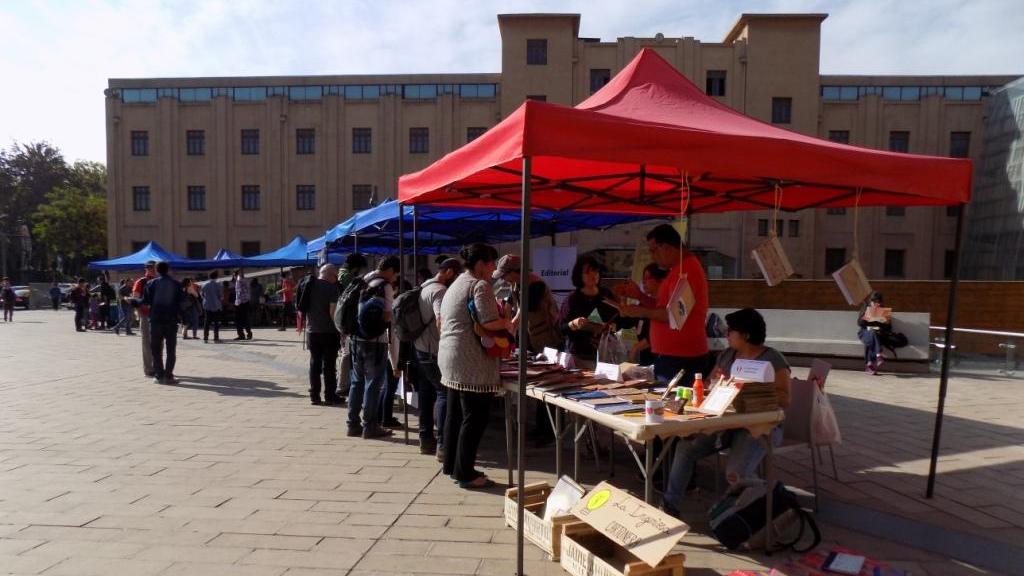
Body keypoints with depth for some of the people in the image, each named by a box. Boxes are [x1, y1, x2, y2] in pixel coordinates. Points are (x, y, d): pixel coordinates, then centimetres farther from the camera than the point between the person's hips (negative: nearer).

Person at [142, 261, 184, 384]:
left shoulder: (151, 283, -2)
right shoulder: (176, 284, 1)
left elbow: (145, 301, -6)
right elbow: (181, 300, -1)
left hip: (156, 319, 0)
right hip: (171, 320, 0)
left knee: (156, 349, 8)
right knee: (171, 349, 5)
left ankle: (159, 375, 5)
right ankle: (168, 375, 0)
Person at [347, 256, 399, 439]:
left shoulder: (361, 282, 12)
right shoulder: (385, 286, -11)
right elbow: (386, 316, -16)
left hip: (355, 338, 8)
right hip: (374, 340, -7)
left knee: (357, 381, 15)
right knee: (373, 383, 1)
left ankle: (353, 424, 20)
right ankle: (370, 426, 6)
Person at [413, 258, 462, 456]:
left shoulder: (424, 287, 15)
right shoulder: (439, 291, -16)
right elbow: (440, 322, -29)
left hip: (419, 350, 10)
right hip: (432, 353, -10)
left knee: (427, 394, 13)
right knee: (445, 394, -6)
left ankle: (426, 440, 20)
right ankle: (443, 444, -6)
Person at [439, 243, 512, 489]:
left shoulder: (456, 284, 20)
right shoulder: (480, 285, -11)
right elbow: (489, 322, -22)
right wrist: (507, 324, -2)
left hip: (449, 357, 10)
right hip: (471, 362, -10)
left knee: (455, 413, 17)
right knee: (475, 417, -2)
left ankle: (451, 465, 28)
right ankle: (465, 473, 5)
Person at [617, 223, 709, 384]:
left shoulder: (685, 270, -15)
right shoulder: (681, 268, 19)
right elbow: (664, 307, 23)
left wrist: (640, 312, -13)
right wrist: (639, 295, 10)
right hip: (671, 356, 10)